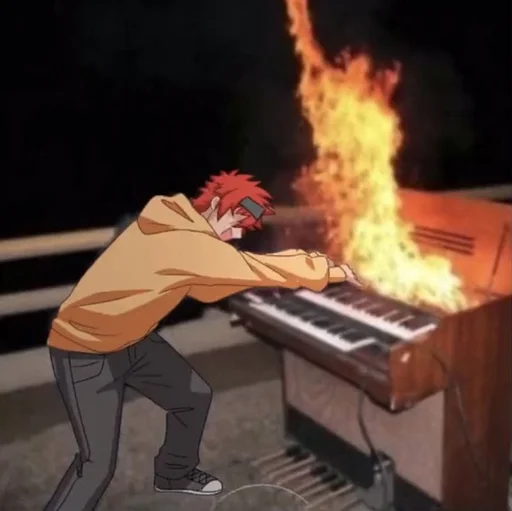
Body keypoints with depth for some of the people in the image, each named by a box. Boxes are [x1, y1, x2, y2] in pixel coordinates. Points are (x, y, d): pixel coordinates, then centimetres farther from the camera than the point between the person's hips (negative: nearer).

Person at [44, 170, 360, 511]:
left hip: (131, 339, 9)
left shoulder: (177, 224, -3)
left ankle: (174, 474, 37)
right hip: (84, 350, -9)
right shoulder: (185, 243, -30)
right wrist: (331, 271, -11)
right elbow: (263, 268, -26)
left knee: (194, 396, 13)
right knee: (98, 466, -10)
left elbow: (205, 286, 8)